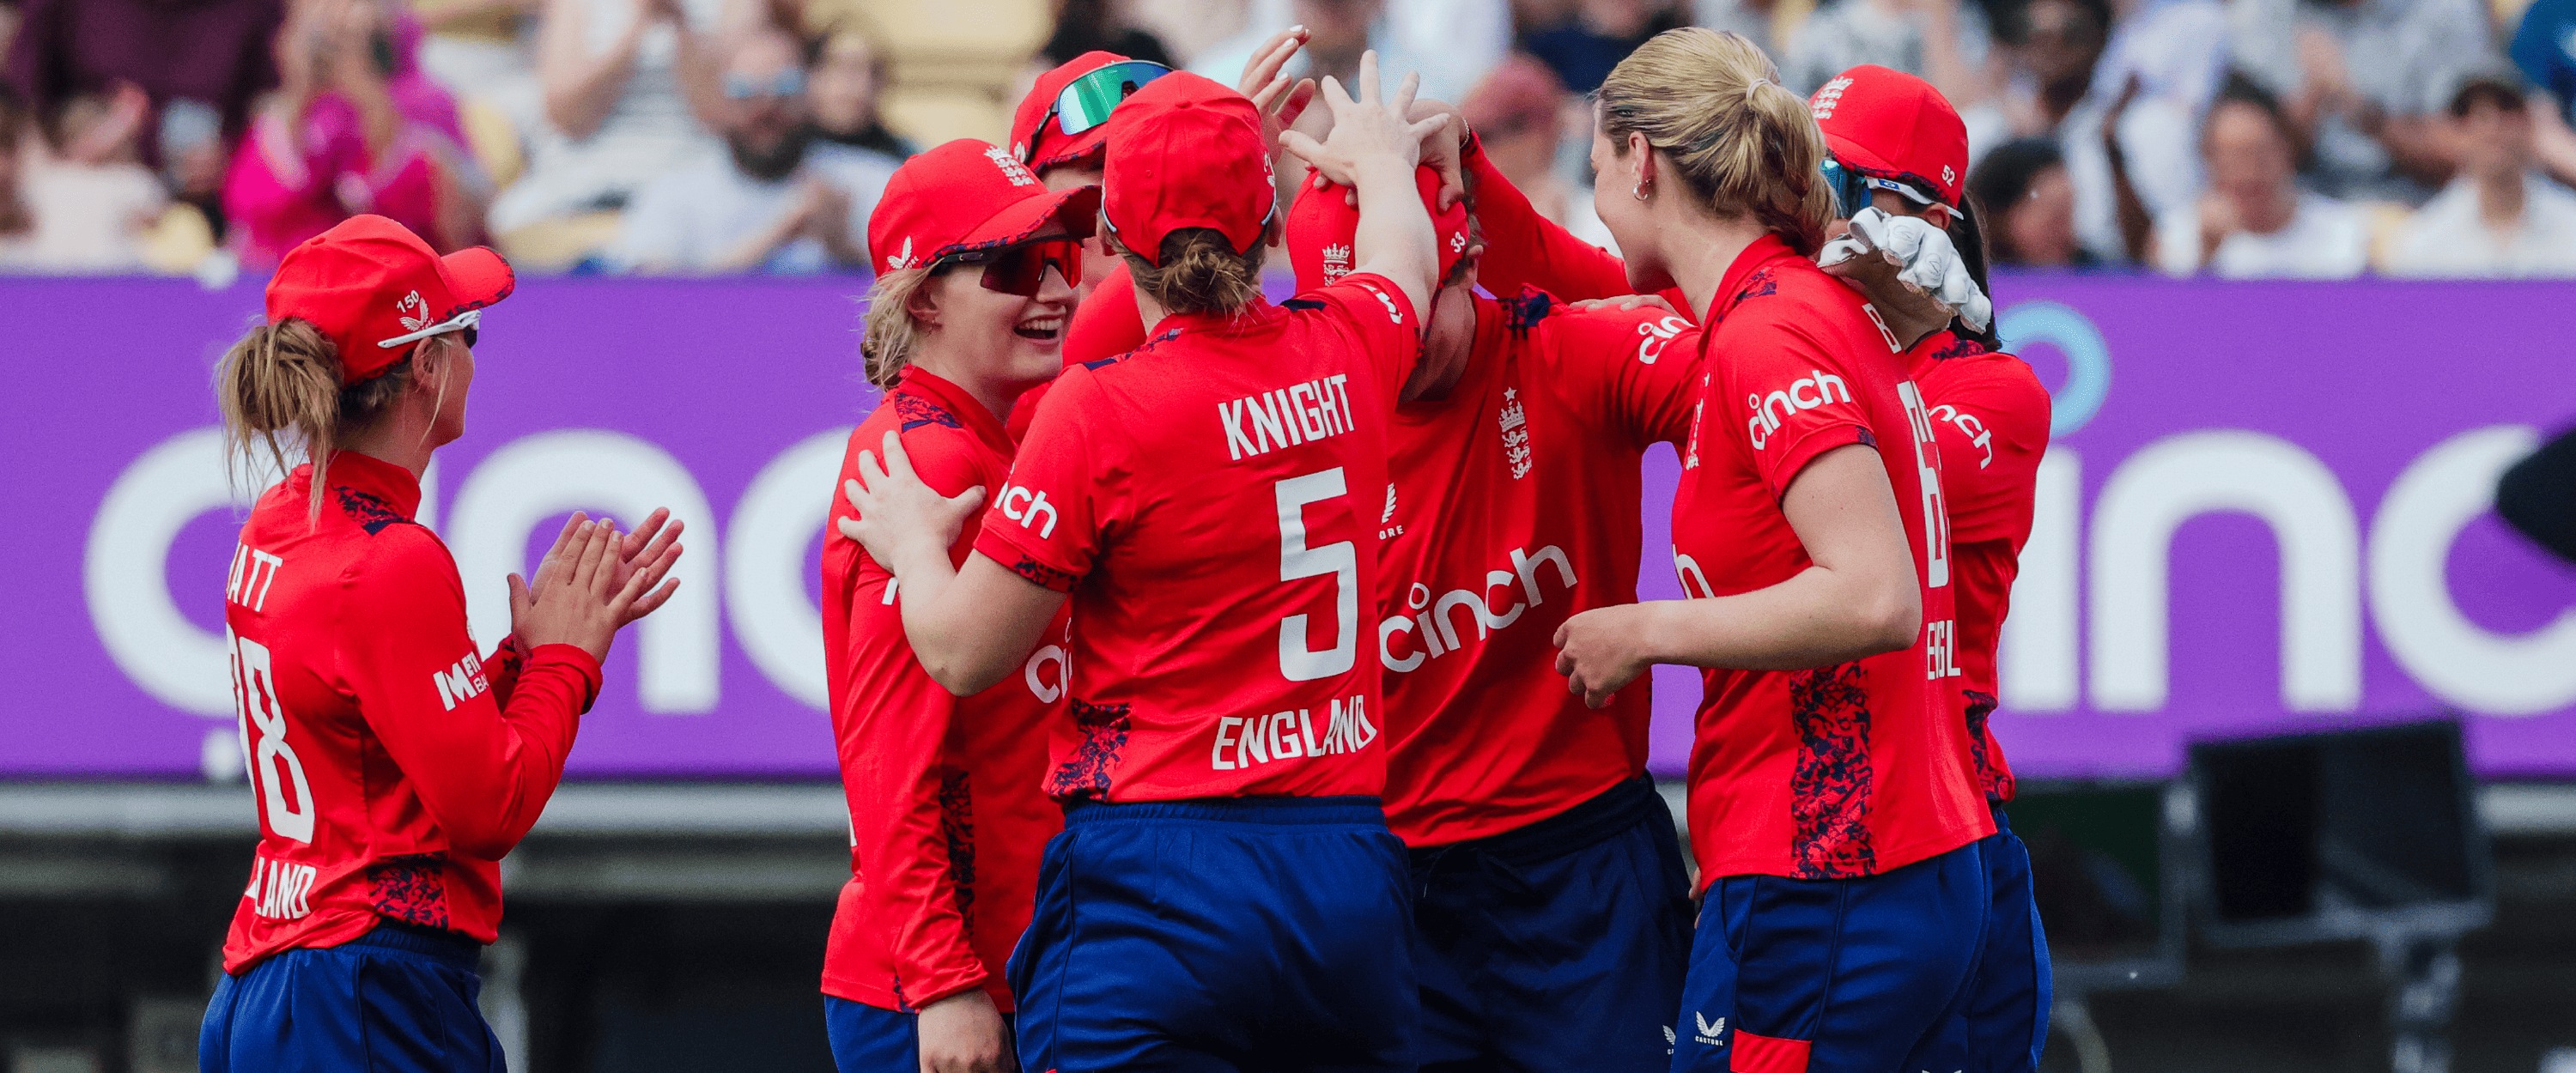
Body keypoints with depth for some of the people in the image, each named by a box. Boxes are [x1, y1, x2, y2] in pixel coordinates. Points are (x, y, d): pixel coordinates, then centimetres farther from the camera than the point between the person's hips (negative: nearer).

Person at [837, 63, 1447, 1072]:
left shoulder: (1099, 409, -12)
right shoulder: (1345, 352, 4)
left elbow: (964, 653, -5)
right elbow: (1403, 258, 32)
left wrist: (913, 544, 16)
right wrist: (1381, 161, 54)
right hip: (1352, 875, 6)